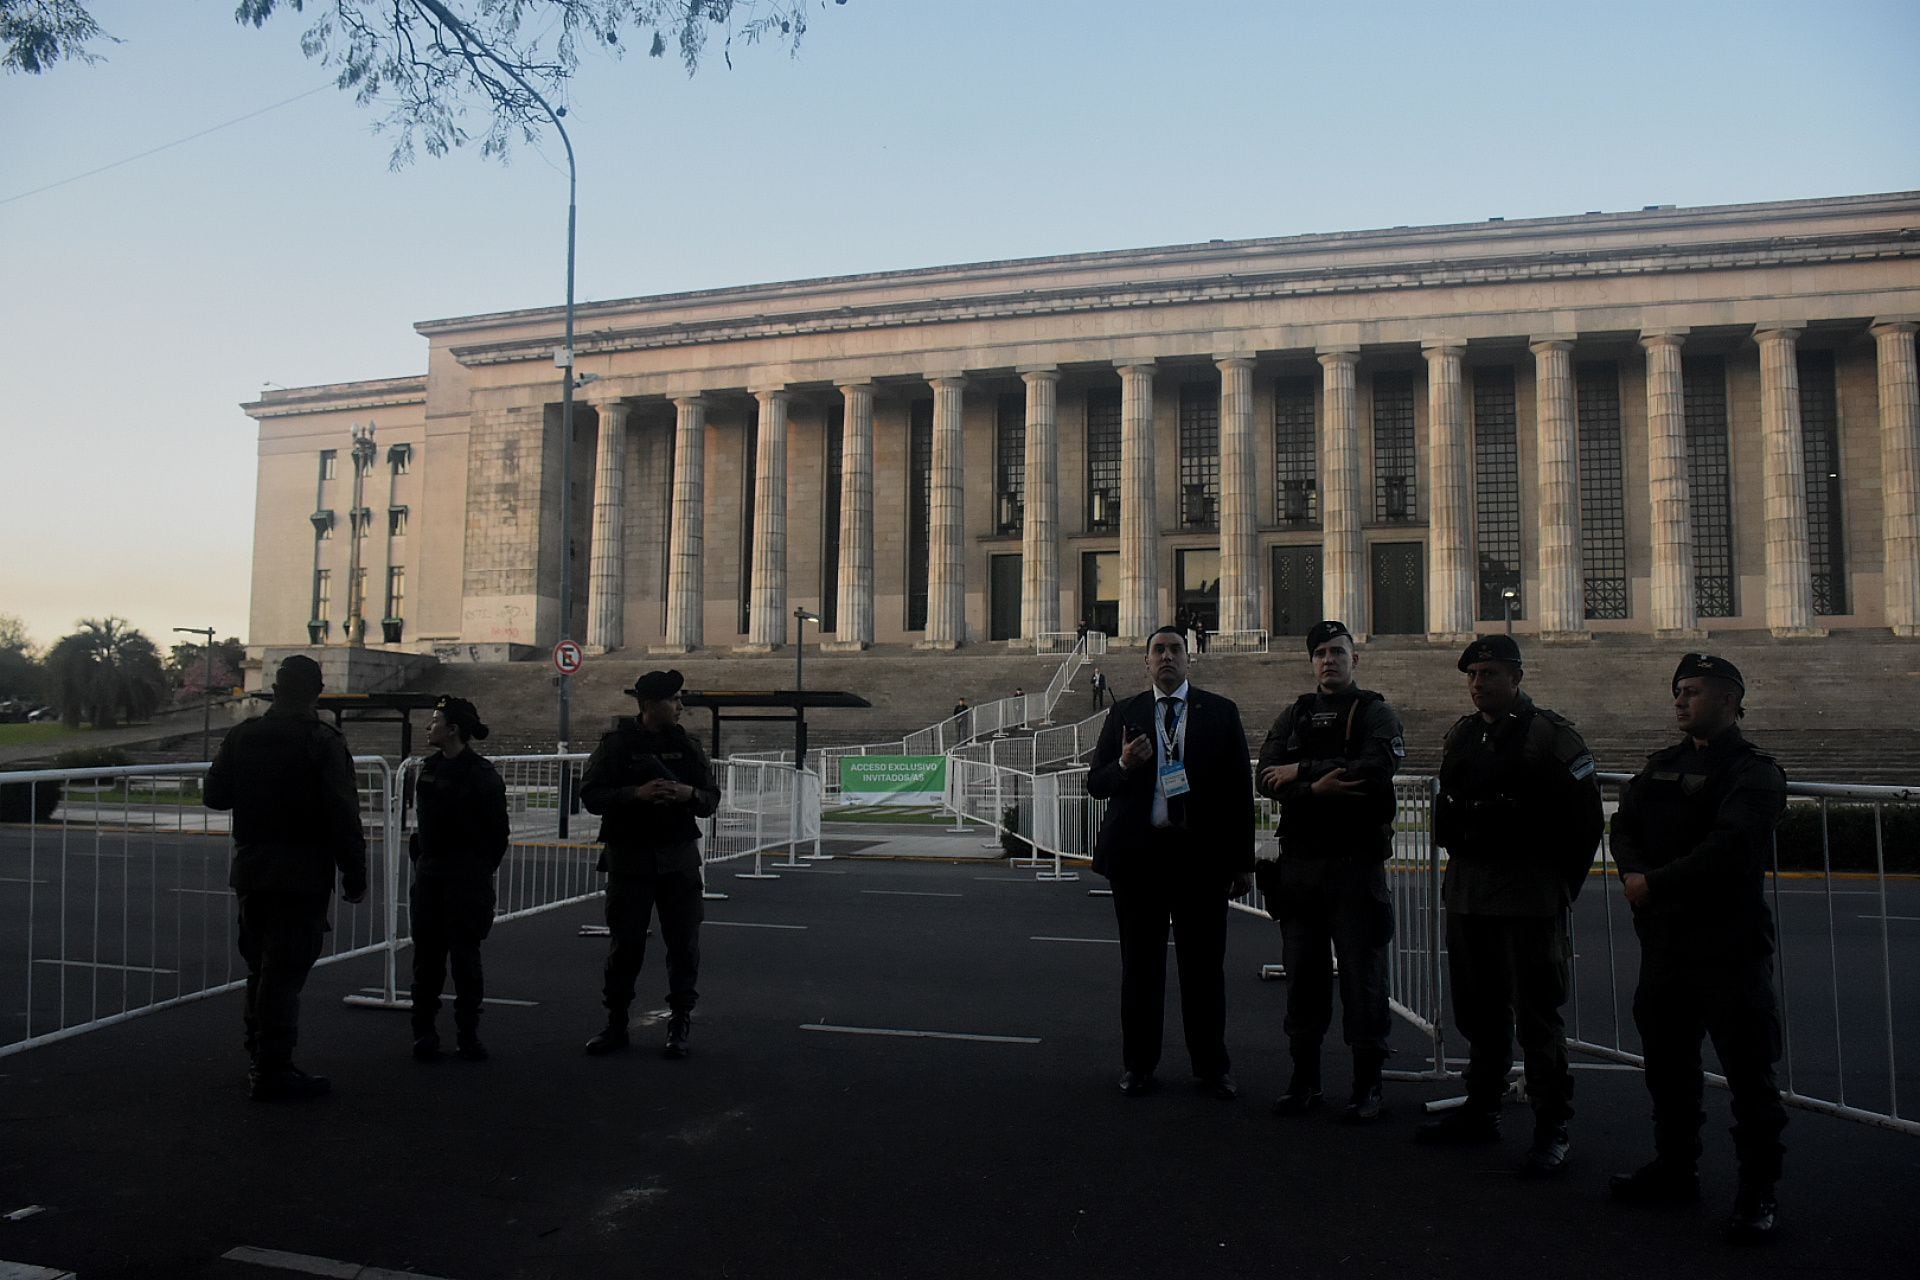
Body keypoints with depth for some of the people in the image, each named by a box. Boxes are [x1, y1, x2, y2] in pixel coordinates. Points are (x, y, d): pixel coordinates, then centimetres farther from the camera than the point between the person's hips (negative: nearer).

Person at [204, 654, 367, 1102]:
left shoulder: (242, 735, 4)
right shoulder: (324, 743, -13)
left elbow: (215, 794, 13)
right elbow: (343, 818, -15)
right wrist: (355, 877, -8)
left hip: (250, 872, 6)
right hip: (302, 876, -6)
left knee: (260, 969, 18)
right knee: (284, 974, -1)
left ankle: (263, 1061, 28)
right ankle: (272, 1073, 3)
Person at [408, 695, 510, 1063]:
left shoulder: (482, 774, -11)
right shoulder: (429, 767, 9)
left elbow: (497, 832, -7)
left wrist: (481, 872, -5)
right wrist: (420, 857, 10)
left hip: (466, 877, -6)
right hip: (429, 873, 6)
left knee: (465, 954, 1)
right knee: (427, 954, 8)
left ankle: (468, 1033, 11)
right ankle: (424, 1031, 17)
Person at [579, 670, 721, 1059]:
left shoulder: (686, 746, 7)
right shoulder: (617, 745, -2)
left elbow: (712, 799, 8)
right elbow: (591, 794, -8)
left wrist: (691, 793, -14)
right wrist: (636, 793, -22)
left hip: (679, 858, 3)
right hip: (630, 859, -2)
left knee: (684, 942, 4)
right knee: (624, 942, 4)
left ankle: (681, 1022, 15)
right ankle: (616, 1022, 17)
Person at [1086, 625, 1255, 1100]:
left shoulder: (1220, 712, 4)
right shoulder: (1124, 715, 7)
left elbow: (1239, 789, 2)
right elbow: (1096, 784, 5)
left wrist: (1242, 860, -2)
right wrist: (1123, 765, -17)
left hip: (1201, 855, -1)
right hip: (1138, 853, 1)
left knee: (1204, 964, 6)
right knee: (1141, 964, 9)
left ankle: (1211, 1066, 19)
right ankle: (1138, 1064, 21)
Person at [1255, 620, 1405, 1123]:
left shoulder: (1375, 713, 2)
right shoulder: (1294, 717, 14)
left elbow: (1375, 770, -17)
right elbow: (1267, 778, 0)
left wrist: (1302, 771, -12)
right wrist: (1318, 788, -17)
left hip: (1357, 860, -4)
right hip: (1300, 859, 4)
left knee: (1362, 973, 1)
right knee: (1303, 973, 9)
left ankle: (1367, 1083, 11)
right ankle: (1304, 1077, 20)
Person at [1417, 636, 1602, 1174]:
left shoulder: (1552, 736, -8)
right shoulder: (1461, 735, 12)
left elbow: (1585, 821, -7)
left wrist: (1558, 887, -5)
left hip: (1530, 899, -6)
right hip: (1467, 895, 7)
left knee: (1537, 1017, -2)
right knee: (1479, 1010, 15)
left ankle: (1553, 1129, 8)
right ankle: (1481, 1111, 27)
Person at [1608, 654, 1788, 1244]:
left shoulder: (1754, 771, -8)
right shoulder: (1661, 765, 15)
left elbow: (1729, 847, -20)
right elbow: (1624, 825, 8)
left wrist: (1656, 884, -18)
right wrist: (1633, 872, -13)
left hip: (1730, 943, -7)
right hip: (1664, 938, 7)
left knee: (1748, 1070, 0)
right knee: (1667, 1061, 16)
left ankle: (1758, 1192, 11)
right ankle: (1675, 1167, 30)